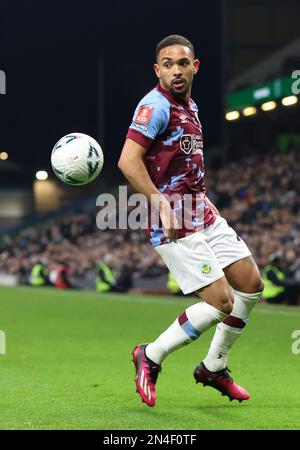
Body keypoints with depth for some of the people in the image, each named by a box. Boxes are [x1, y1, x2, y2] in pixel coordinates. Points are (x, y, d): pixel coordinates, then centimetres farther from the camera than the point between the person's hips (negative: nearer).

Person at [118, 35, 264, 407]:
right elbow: (128, 161, -25)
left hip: (203, 215, 10)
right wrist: (163, 206, -27)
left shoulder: (189, 106, 14)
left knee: (251, 285, 10)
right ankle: (150, 357, 5)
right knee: (220, 301, -13)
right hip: (175, 224, -10)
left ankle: (214, 367, 24)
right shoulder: (156, 106, -15)